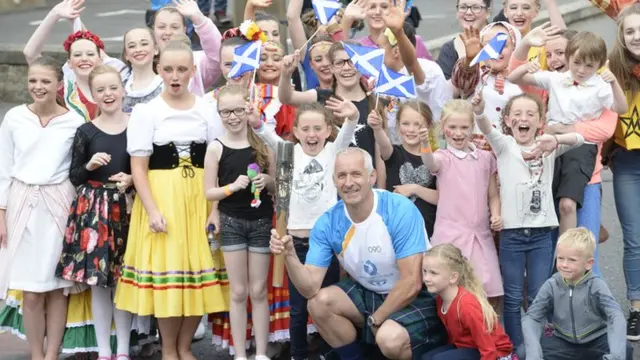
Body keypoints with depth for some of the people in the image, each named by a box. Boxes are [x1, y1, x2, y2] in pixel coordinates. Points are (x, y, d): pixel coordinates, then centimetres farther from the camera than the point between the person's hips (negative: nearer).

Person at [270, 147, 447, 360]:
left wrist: (375, 320, -15)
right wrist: (289, 255, -32)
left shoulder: (400, 211, -24)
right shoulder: (327, 224, -9)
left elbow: (411, 284, -23)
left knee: (390, 338, -33)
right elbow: (310, 288, -14)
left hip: (415, 298, -5)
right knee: (319, 302, -18)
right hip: (369, 294, 5)